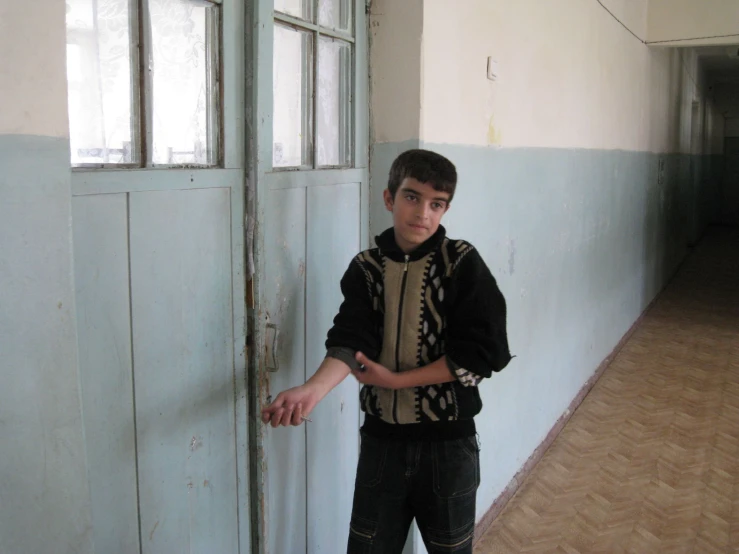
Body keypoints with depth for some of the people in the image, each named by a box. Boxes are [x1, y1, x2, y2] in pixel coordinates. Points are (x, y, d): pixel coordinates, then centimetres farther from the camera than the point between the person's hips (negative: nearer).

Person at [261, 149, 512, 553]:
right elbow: (350, 342, -15)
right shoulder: (366, 267, -3)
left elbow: (483, 353, -16)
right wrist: (313, 389, -35)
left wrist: (396, 380, -16)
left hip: (448, 442, -2)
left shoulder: (463, 264, -10)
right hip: (381, 438, 2)